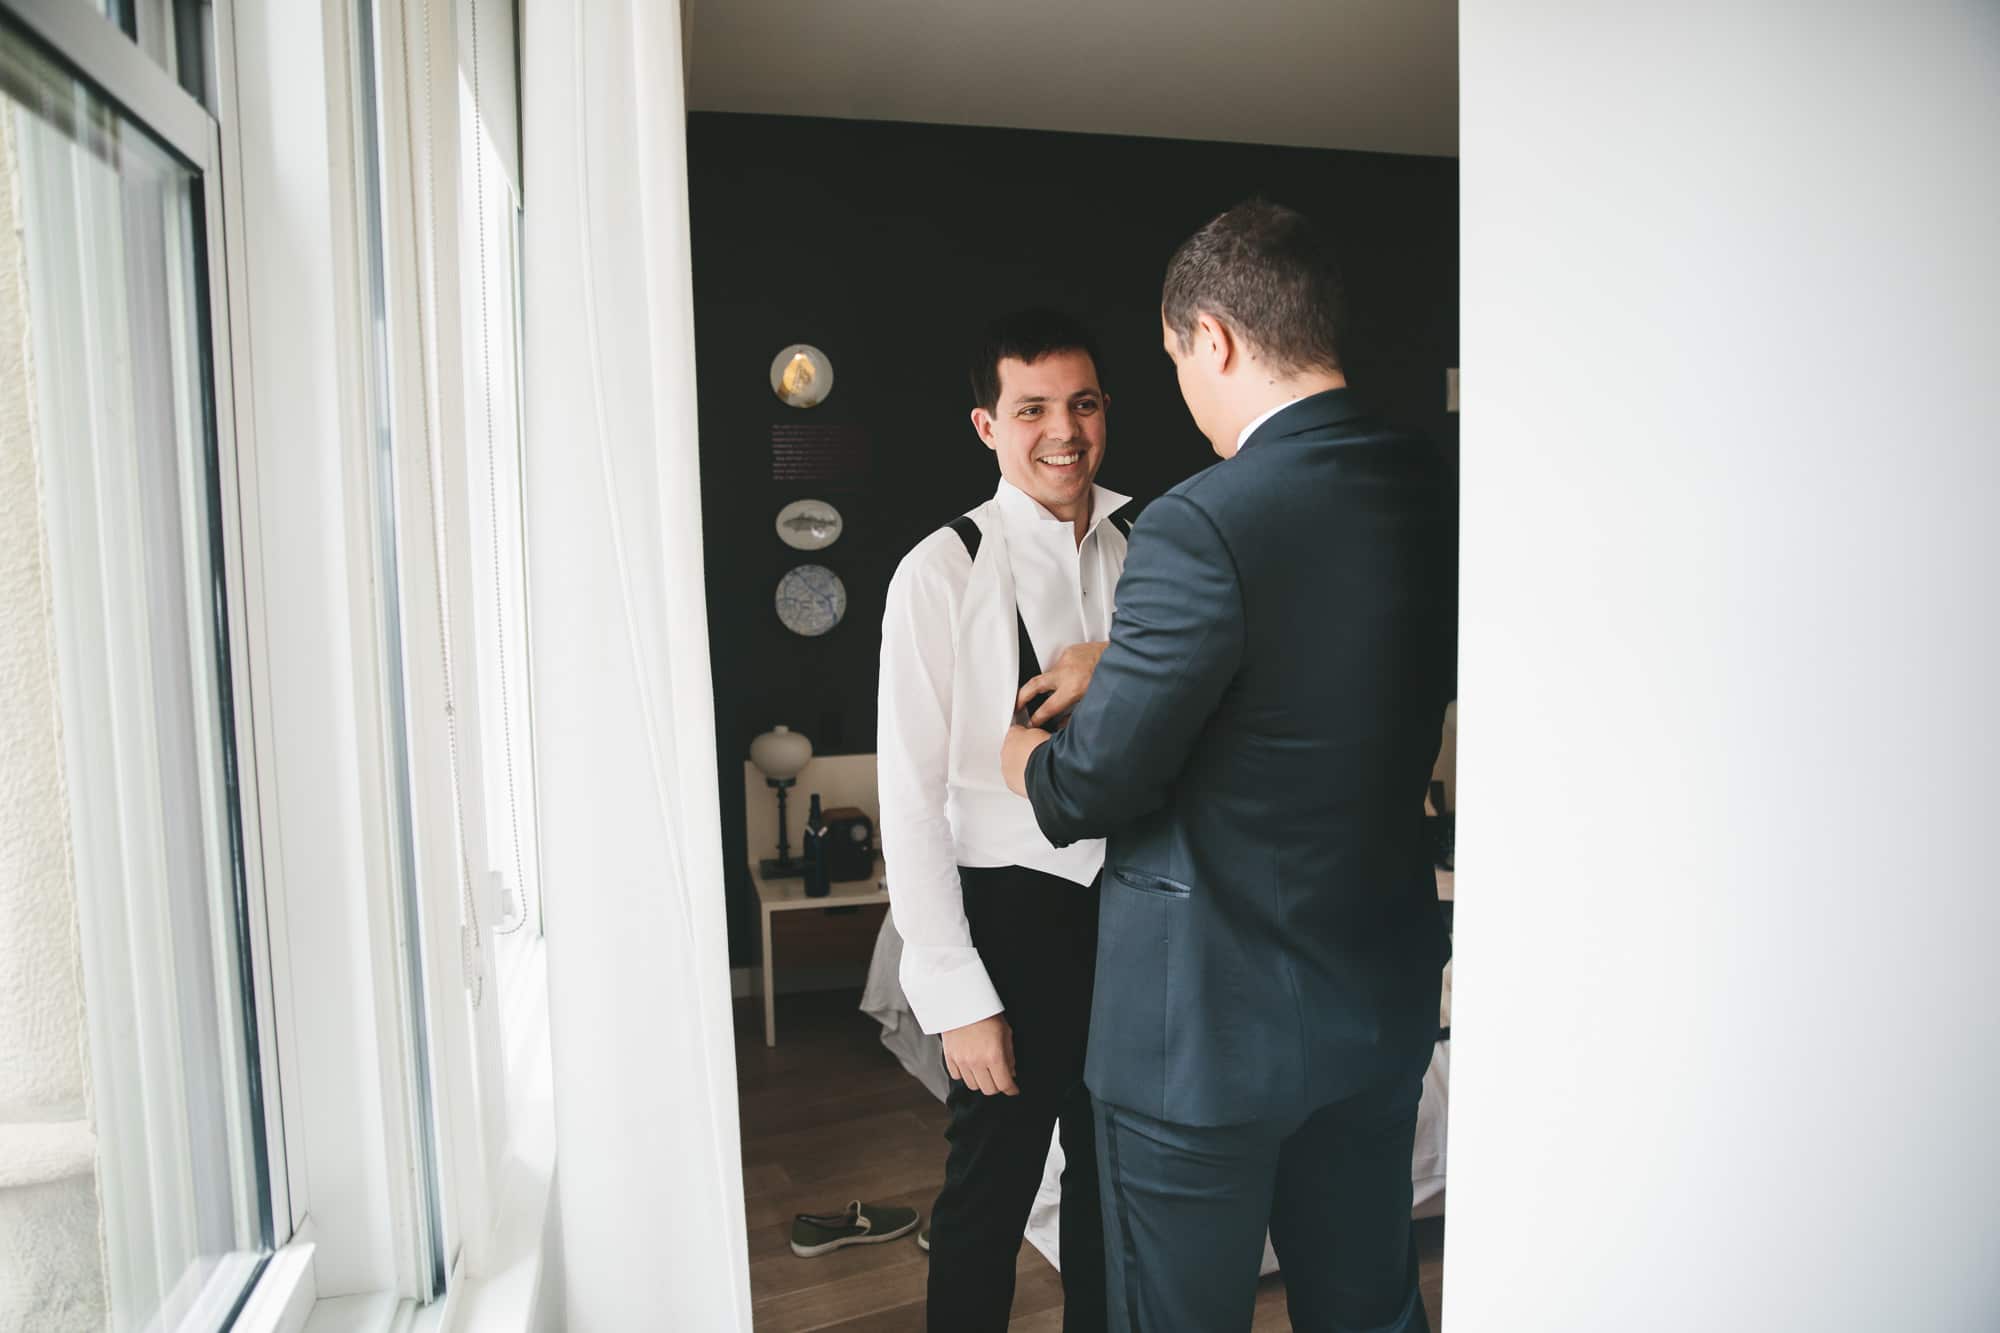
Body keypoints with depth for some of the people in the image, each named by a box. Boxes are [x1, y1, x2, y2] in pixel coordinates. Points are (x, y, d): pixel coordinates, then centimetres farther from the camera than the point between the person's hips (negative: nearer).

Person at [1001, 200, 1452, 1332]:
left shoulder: (1204, 527, -25)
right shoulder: (1435, 495, -1)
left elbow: (1089, 791, -20)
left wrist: (1017, 752, 4)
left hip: (1210, 1024, -7)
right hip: (1385, 995, 7)